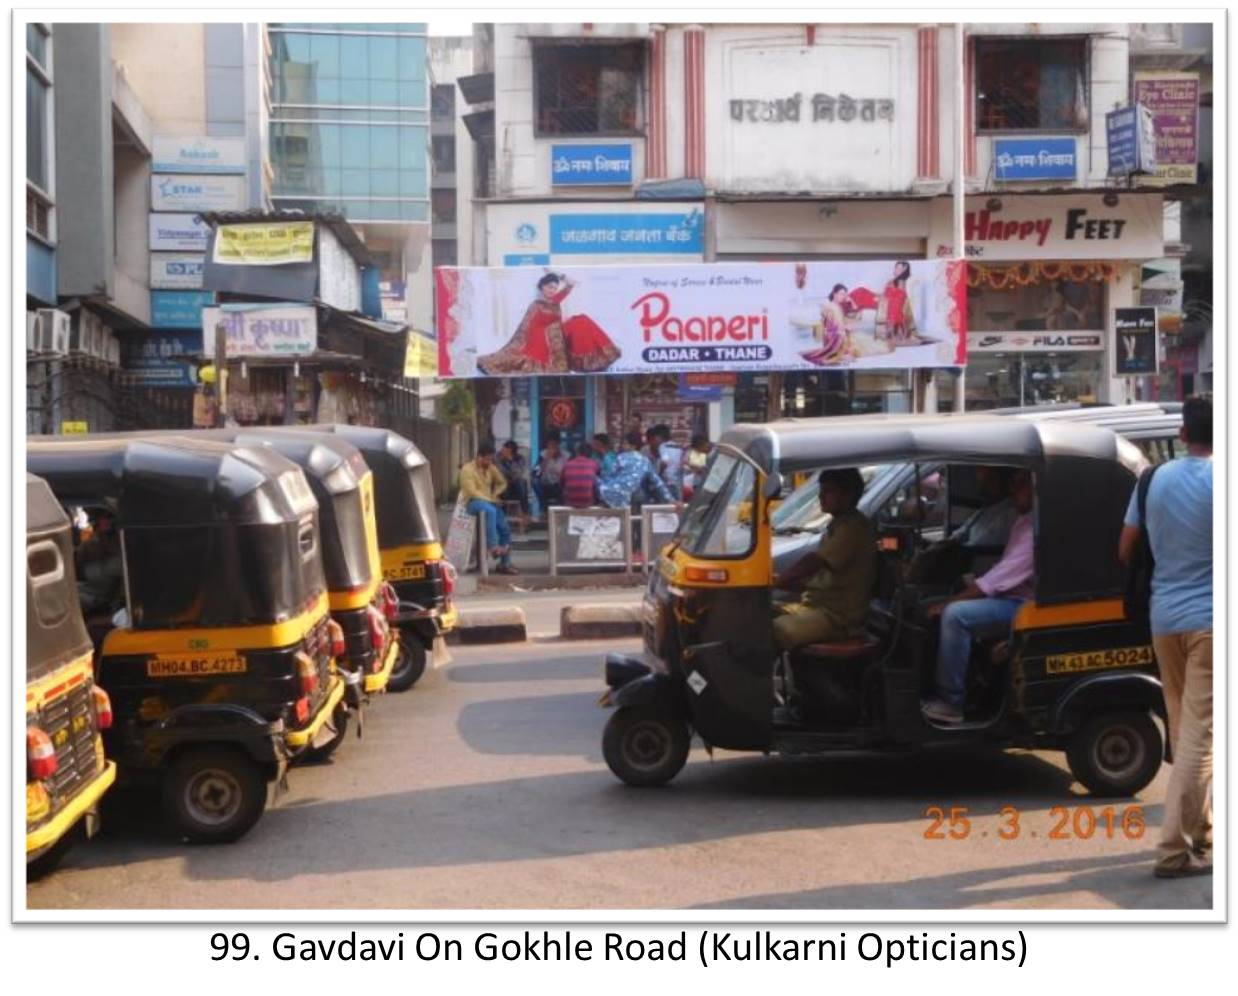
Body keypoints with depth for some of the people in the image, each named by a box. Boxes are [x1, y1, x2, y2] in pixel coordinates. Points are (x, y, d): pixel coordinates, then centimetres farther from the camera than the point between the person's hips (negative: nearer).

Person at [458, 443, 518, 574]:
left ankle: (504, 564, -2)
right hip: (473, 502, -7)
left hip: (490, 502, 7)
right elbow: (472, 492, -16)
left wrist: (495, 494, 2)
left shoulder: (491, 468, 11)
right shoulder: (468, 469, -9)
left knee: (505, 529, -8)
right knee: (490, 510, -40)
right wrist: (490, 500, -20)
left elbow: (503, 483, 21)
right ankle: (492, 546, -39)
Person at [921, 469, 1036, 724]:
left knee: (955, 615, -26)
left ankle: (951, 703, -19)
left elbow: (1001, 577, -24)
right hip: (1011, 596, 11)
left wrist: (947, 603, -21)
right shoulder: (1023, 522, 14)